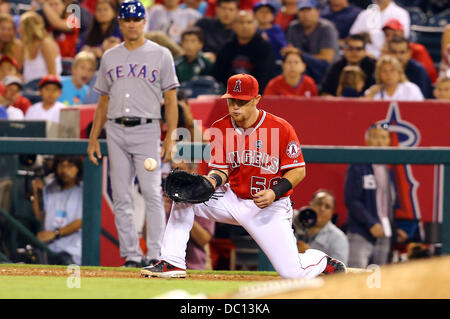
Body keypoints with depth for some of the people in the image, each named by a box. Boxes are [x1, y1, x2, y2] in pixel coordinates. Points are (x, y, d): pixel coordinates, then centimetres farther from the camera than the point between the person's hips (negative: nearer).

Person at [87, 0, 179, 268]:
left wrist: (170, 137, -8)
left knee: (152, 193, -12)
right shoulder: (110, 57, 15)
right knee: (121, 196, 2)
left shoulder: (161, 55, 4)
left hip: (147, 130, -4)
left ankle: (154, 254, -12)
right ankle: (131, 255, 6)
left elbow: (171, 99, 1)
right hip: (116, 131, 4)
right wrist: (94, 138, 12)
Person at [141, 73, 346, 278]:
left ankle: (322, 261, 23)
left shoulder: (281, 128, -15)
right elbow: (222, 168, 3)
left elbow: (298, 170, -11)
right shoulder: (220, 129, -3)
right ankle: (173, 263, -10)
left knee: (292, 273, -13)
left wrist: (274, 192, -25)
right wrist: (213, 180, -21)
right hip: (233, 199, 4)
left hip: (271, 208, -4)